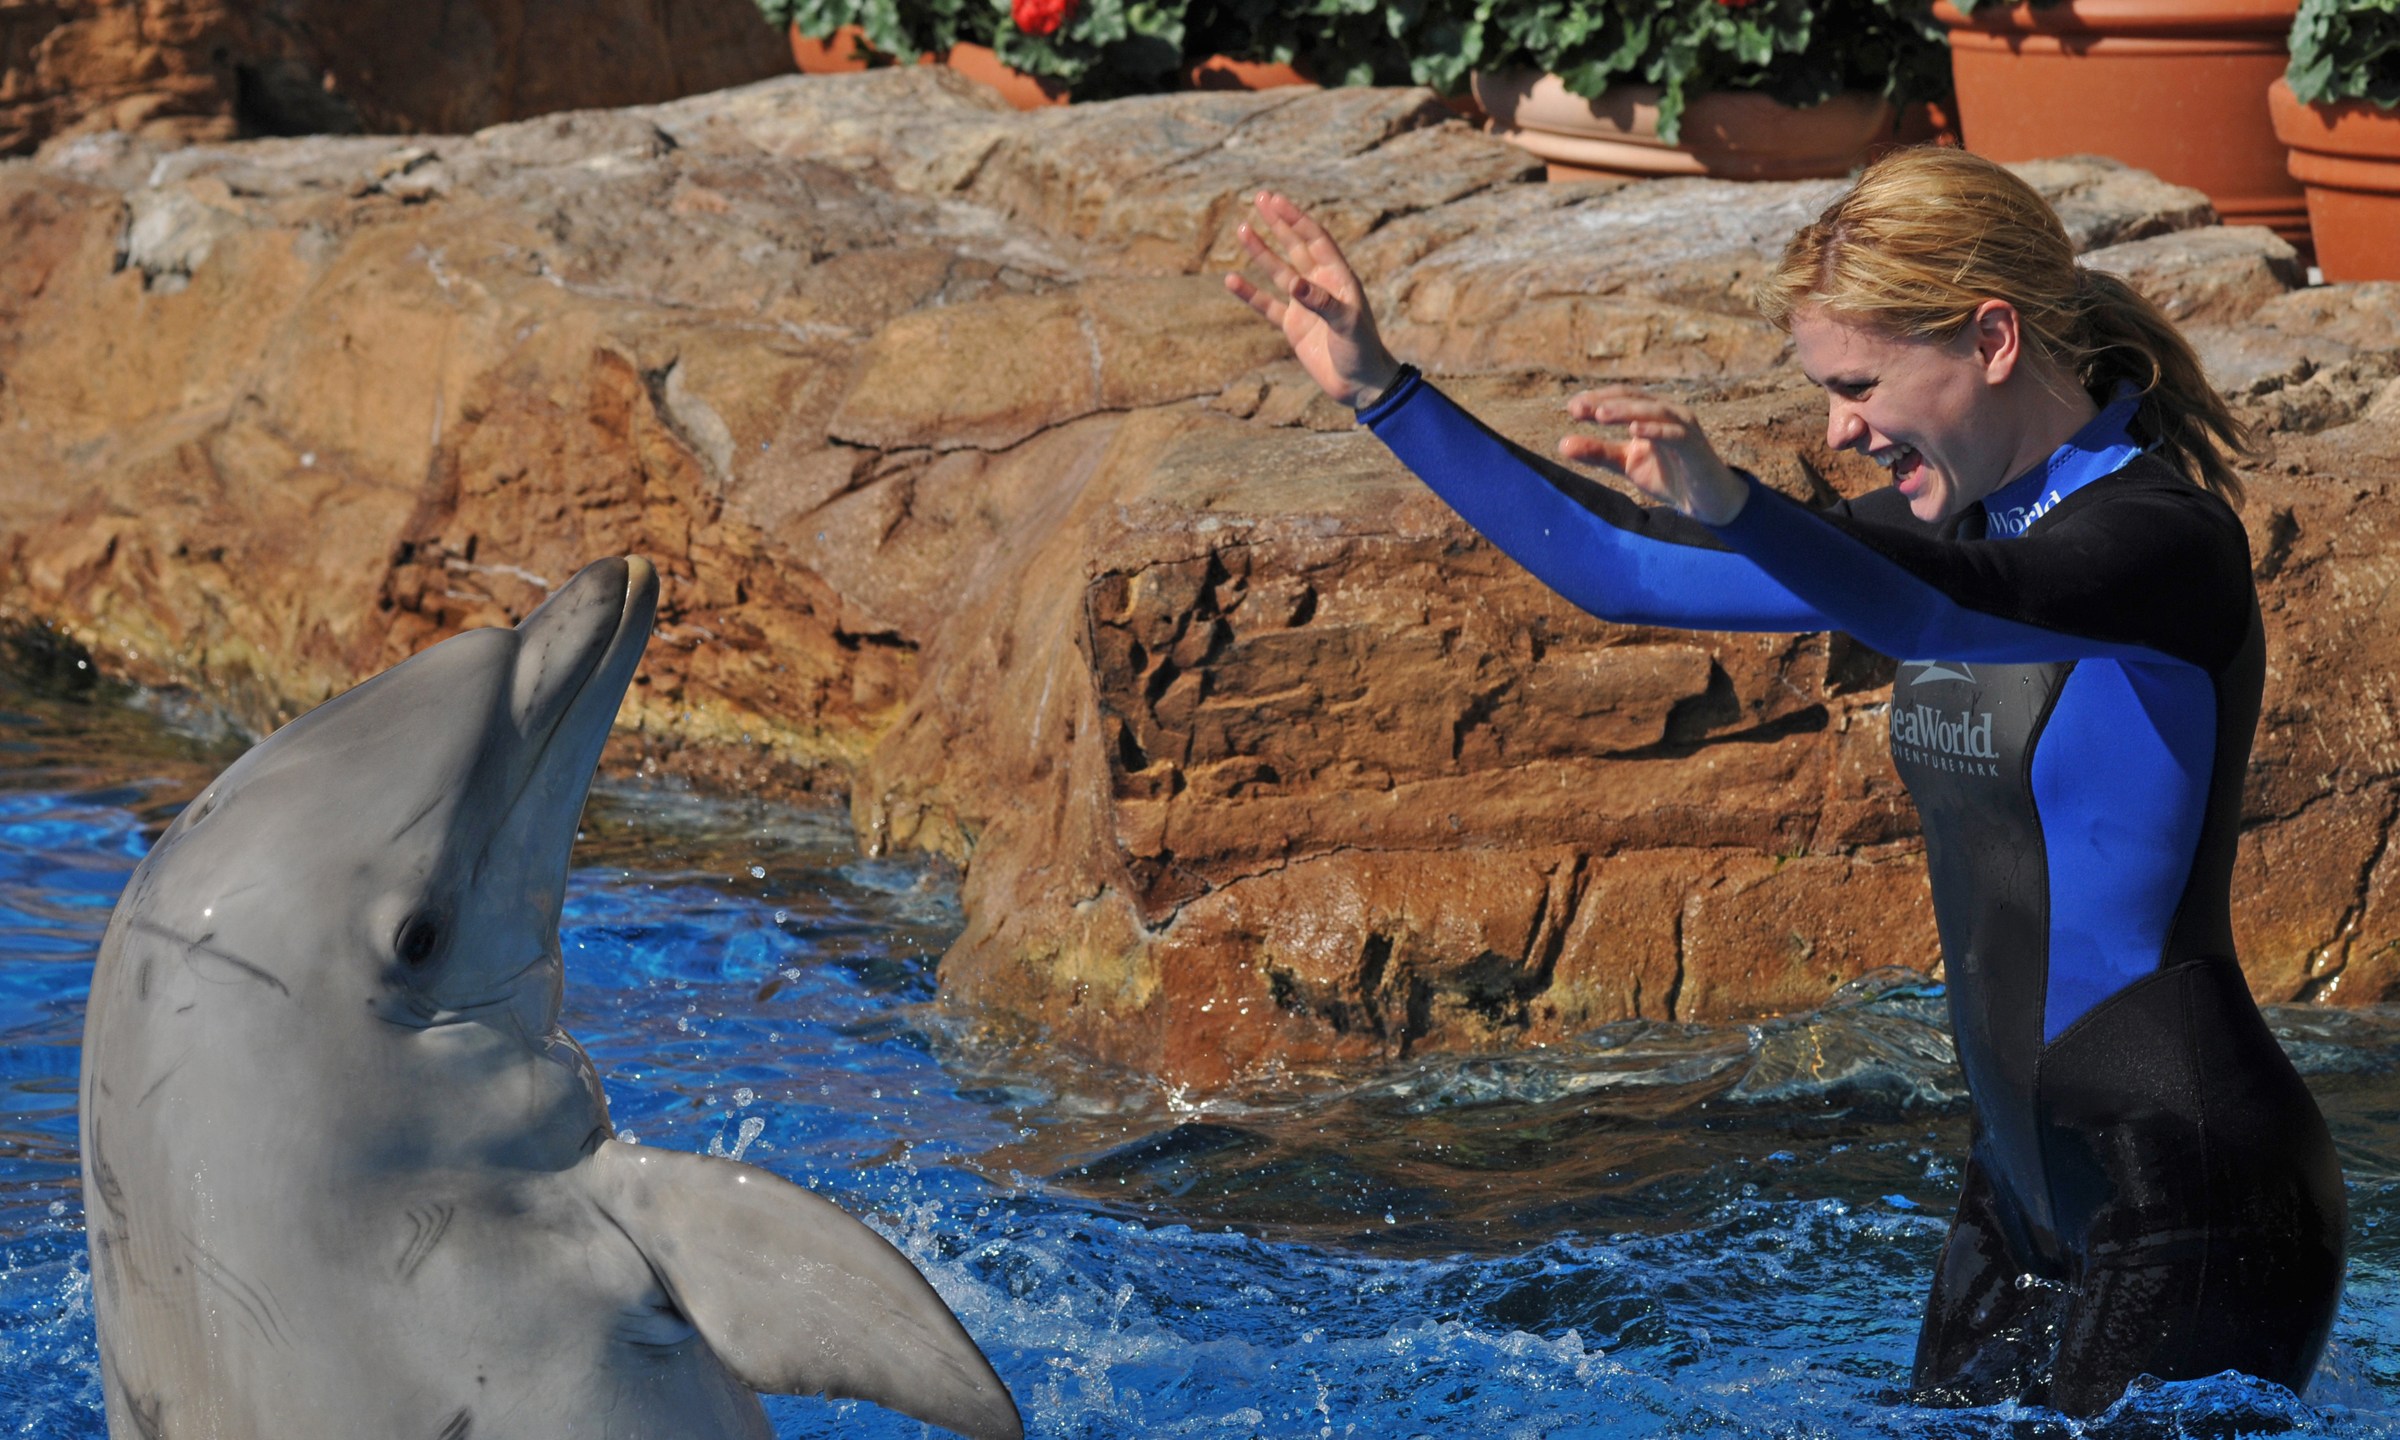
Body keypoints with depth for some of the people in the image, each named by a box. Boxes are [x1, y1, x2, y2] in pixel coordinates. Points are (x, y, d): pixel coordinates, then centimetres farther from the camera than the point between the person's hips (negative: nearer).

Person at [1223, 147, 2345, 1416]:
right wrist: (1380, 392, 10)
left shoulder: (2164, 536, -15)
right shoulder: (1962, 519, 10)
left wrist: (1729, 504, -54)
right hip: (2025, 1181, 8)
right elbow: (1626, 569, 13)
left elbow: (1934, 612, -36)